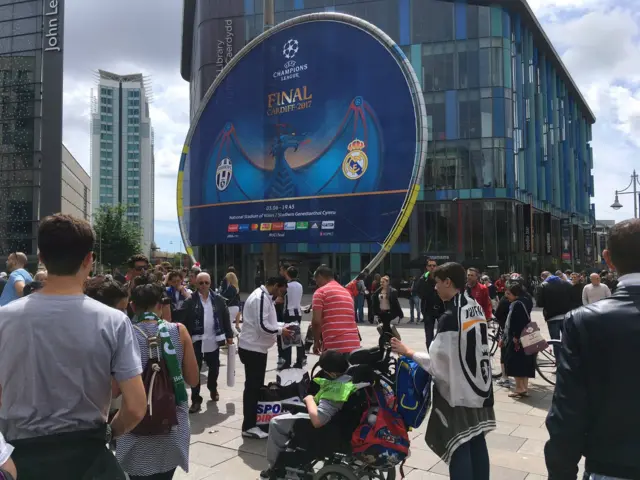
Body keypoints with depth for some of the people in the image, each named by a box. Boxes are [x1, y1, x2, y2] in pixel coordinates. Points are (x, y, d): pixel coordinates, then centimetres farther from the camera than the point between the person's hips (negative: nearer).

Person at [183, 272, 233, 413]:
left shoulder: (218, 299, 0)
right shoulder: (190, 301, -7)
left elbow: (226, 317, 5)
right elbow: (185, 321, -8)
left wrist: (229, 335, 5)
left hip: (213, 340, 3)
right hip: (196, 341, -2)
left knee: (214, 368, 18)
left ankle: (213, 389, 43)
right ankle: (196, 400, 10)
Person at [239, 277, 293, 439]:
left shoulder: (263, 296, 13)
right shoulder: (261, 298, -20)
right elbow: (263, 326, -26)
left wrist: (279, 327, 7)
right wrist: (281, 331, -13)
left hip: (255, 347, 11)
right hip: (253, 348, -11)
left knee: (256, 386, 17)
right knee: (252, 387, -3)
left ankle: (253, 421, 28)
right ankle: (249, 426, 6)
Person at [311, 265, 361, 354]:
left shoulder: (320, 292, 0)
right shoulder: (347, 292, 22)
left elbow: (316, 321, -8)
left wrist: (316, 341, 6)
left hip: (334, 346, -6)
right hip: (354, 345, 7)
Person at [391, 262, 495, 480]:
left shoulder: (449, 317, -21)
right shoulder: (476, 308, 4)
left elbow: (437, 362, -18)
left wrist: (407, 352, -7)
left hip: (457, 392, -8)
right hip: (479, 388, 8)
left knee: (459, 448, 2)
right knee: (477, 443, 17)